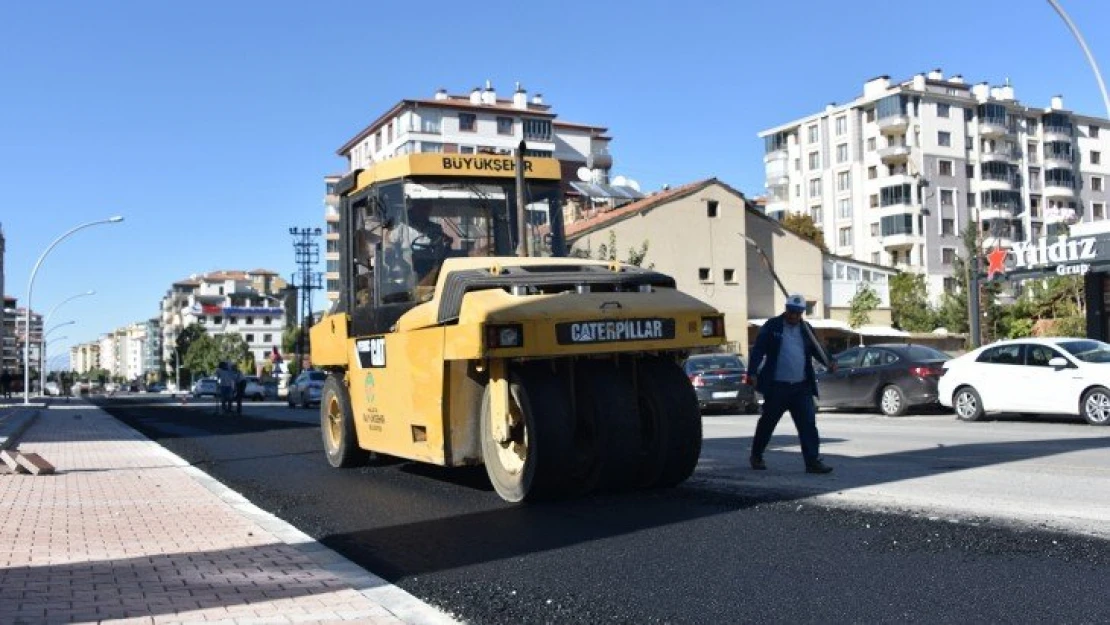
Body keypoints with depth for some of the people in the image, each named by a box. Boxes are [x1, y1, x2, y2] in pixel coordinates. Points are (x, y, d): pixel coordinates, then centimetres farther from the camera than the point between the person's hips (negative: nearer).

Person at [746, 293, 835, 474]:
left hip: (802, 386, 3)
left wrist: (829, 361, -6)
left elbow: (815, 350, 14)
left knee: (808, 424, -5)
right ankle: (756, 456, 27)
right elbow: (758, 350, -6)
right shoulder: (772, 326, -2)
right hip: (777, 385, -3)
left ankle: (813, 461, -4)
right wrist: (752, 373, -17)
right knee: (768, 422, 10)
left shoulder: (806, 329, 11)